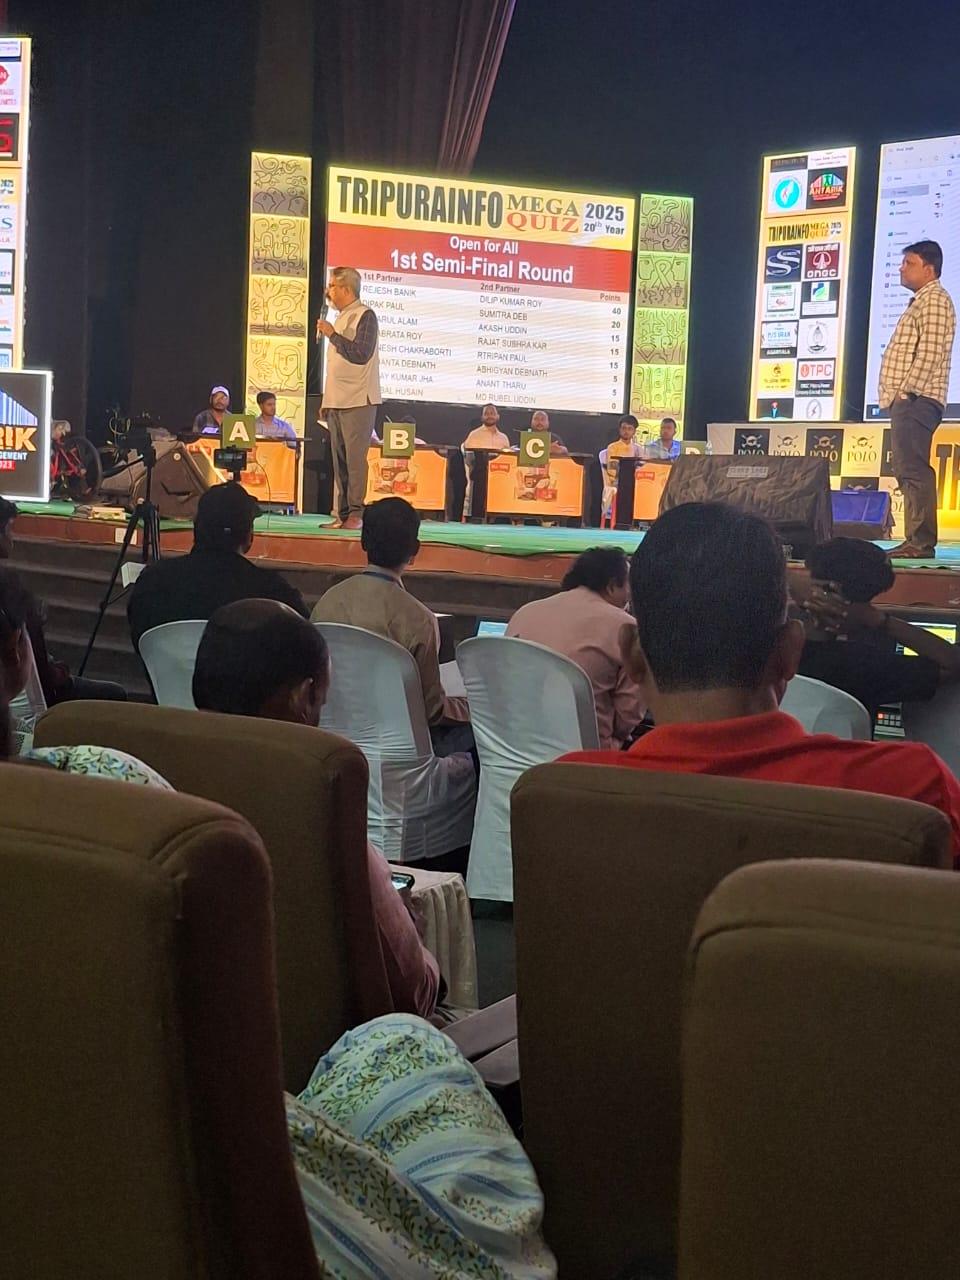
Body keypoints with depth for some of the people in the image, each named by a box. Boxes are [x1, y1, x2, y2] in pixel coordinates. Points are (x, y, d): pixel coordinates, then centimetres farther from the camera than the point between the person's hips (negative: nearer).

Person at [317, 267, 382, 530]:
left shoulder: (364, 315, -6)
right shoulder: (341, 318, 20)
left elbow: (360, 354, -19)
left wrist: (332, 335, -13)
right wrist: (327, 400, 20)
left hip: (357, 402, -9)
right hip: (337, 403, 9)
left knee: (355, 459, -10)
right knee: (340, 462, 7)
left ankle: (356, 514, -9)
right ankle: (343, 514, 9)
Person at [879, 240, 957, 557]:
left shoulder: (934, 300, -7)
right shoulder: (920, 301, 25)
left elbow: (929, 353, -18)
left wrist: (905, 391, -19)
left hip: (916, 400, -11)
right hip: (907, 401, 11)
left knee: (914, 470, -15)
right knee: (907, 471, 10)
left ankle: (921, 542, -17)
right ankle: (916, 540, 12)